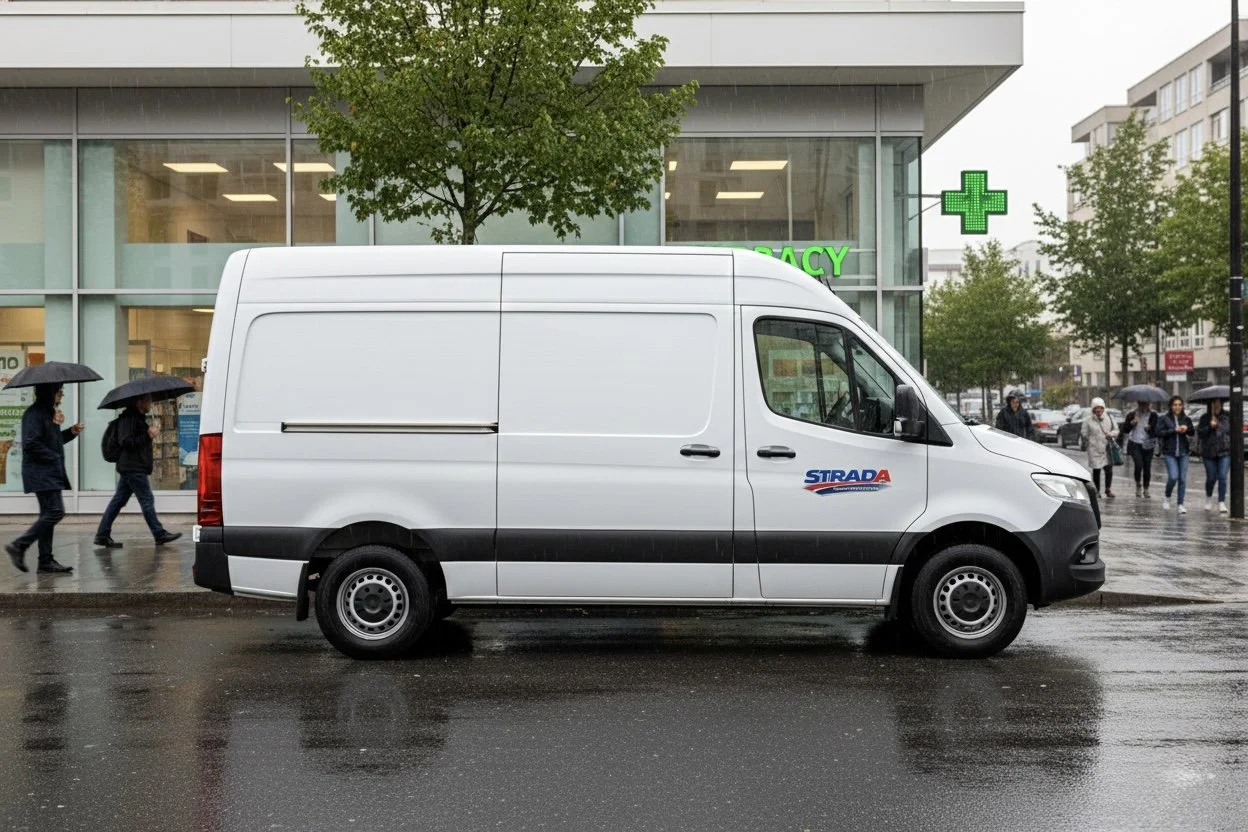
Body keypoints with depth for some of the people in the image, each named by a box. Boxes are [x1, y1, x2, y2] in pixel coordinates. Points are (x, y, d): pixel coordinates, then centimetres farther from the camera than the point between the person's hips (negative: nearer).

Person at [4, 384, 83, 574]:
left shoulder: (48, 413, 17)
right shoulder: (34, 414, -13)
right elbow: (30, 443, -21)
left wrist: (71, 432, 9)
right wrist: (53, 457, -16)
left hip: (51, 473, 10)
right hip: (41, 473, -10)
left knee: (49, 515, 9)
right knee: (55, 511, -15)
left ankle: (46, 561, 11)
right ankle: (19, 546, -9)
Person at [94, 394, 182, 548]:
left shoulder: (138, 418, 20)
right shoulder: (129, 418, -12)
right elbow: (125, 441, -20)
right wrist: (148, 435, -19)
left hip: (129, 468, 10)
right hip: (134, 468, -10)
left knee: (118, 501, 9)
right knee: (147, 500, -6)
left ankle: (102, 534, 10)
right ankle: (159, 534, -3)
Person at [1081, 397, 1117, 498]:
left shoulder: (1109, 418, 6)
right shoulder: (1088, 420, -2)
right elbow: (1084, 434, 2)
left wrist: (1111, 434, -7)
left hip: (1107, 448, 2)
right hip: (1094, 449, -2)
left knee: (1109, 470, -5)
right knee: (1096, 470, 3)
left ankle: (1108, 490, 11)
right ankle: (1097, 491, 15)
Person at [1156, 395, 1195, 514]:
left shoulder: (1186, 419, 9)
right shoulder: (1164, 418, -1)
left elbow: (1192, 433, 11)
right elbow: (1159, 432, -9)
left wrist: (1187, 429, -10)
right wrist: (1174, 430, -17)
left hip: (1184, 452, 3)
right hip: (1169, 452, -3)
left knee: (1183, 479, 0)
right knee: (1173, 476, -14)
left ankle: (1180, 504, 8)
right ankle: (1167, 498, 12)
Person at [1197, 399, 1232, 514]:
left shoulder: (1227, 416, 3)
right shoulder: (1205, 417, 3)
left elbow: (1232, 431, 8)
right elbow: (1199, 433, -2)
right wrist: (1209, 427, -16)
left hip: (1225, 452, -1)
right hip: (1209, 453, 1)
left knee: (1222, 477, -10)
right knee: (1211, 478, 6)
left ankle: (1221, 502, -6)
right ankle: (1208, 497, 33)